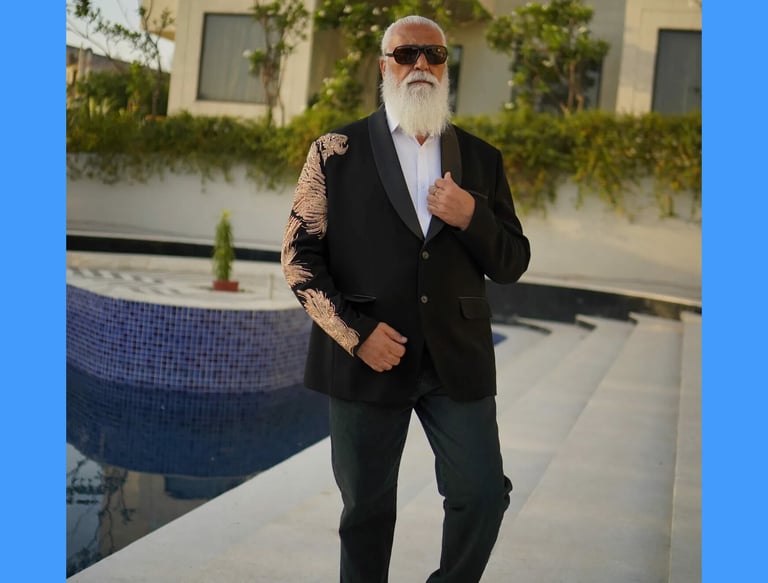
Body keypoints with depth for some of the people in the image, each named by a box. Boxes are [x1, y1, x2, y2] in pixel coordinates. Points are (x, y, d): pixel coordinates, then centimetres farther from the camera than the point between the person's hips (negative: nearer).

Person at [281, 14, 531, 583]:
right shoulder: (337, 151, 1)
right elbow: (300, 255, -2)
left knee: (483, 493, 2)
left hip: (457, 360, 2)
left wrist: (471, 217, -13)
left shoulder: (481, 158, 8)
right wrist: (355, 331, -13)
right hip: (367, 357, -2)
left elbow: (512, 264, 7)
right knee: (367, 508, 11)